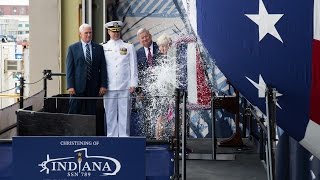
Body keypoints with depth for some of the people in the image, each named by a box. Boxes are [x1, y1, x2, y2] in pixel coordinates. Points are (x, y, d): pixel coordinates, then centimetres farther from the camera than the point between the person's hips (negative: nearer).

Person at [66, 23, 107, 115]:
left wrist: (103, 85, -1)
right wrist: (70, 86, -8)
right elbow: (69, 69, 0)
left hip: (93, 87, 2)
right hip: (78, 87, -2)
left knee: (91, 114, 5)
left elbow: (103, 68, 7)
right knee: (74, 113, 0)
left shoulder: (98, 48, 9)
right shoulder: (73, 48, 4)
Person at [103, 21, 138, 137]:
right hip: (109, 87, 0)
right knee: (110, 113, 1)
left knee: (124, 113, -1)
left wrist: (133, 84, 0)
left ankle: (124, 136, 6)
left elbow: (133, 66, 8)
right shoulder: (103, 48, 10)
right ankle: (111, 136, 8)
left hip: (125, 87, 0)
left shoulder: (129, 47, 10)